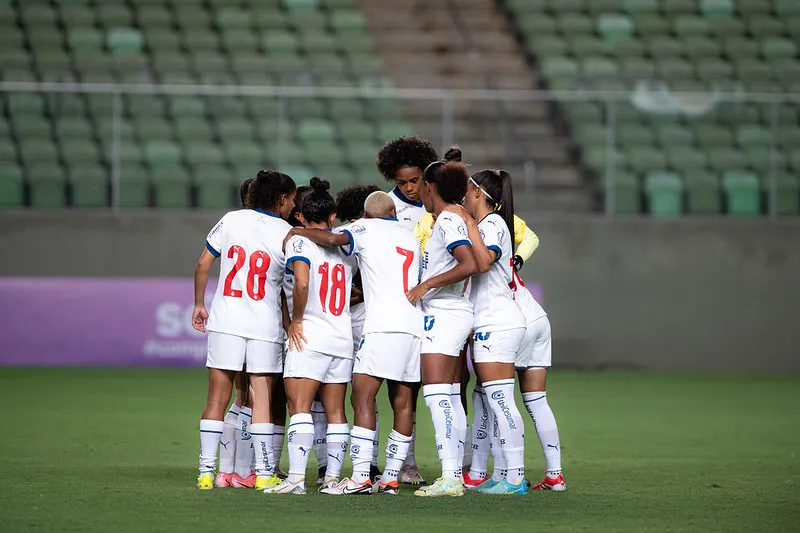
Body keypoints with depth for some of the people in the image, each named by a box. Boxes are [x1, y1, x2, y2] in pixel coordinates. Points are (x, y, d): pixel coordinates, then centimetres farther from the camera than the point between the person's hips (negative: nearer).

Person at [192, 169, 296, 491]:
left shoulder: (231, 221, 4)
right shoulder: (287, 234, -3)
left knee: (217, 399, 6)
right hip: (265, 327, -2)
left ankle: (206, 470, 3)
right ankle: (264, 473, 3)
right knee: (262, 400, 4)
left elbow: (202, 264, 7)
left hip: (225, 320, 2)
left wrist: (199, 304, 18)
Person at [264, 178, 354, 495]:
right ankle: (333, 476, 10)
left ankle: (296, 477, -21)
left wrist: (296, 320, -10)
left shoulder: (298, 241, -5)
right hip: (343, 338, 6)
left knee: (299, 407, -11)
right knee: (335, 411, 10)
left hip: (309, 337, -6)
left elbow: (302, 283, -20)